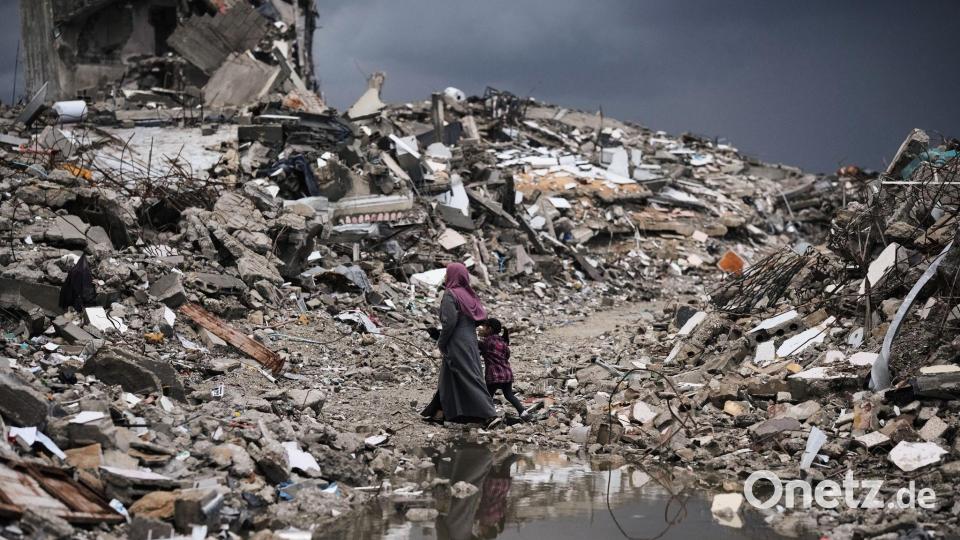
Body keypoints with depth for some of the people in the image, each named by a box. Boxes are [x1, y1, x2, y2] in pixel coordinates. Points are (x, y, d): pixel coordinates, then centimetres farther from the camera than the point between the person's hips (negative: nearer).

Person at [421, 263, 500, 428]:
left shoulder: (450, 295, -12)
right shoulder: (468, 294, 10)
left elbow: (449, 321, -21)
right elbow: (480, 318, 10)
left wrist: (441, 342, -7)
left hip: (456, 344, -8)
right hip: (470, 341, 8)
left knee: (469, 379, -9)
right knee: (448, 377, 20)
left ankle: (490, 415, -15)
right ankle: (441, 411, 31)